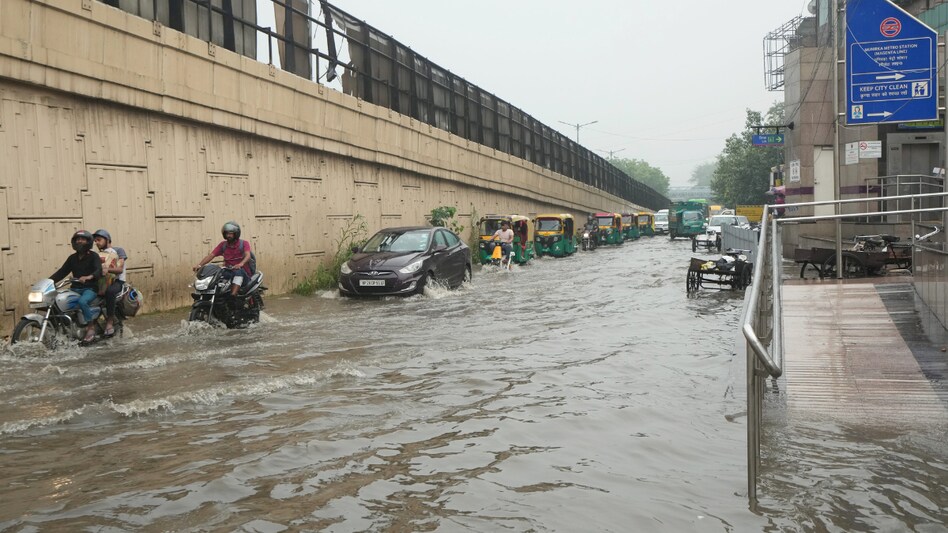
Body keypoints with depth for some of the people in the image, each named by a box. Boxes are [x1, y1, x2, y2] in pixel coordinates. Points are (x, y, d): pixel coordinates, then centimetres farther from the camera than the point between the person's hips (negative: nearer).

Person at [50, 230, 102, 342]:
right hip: (75, 288, 6)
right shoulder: (72, 258, 18)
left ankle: (91, 327, -25)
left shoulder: (93, 256, 0)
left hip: (90, 288, -6)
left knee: (82, 301, -36)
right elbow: (62, 271, 13)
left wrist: (89, 277, -39)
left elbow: (99, 271, -17)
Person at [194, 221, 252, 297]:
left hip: (242, 272, -4)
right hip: (228, 272, 4)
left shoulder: (244, 243, 1)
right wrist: (199, 265, -15)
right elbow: (211, 255, 3)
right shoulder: (223, 245, 13)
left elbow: (248, 256, -18)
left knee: (238, 272, -39)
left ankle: (232, 296, -52)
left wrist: (241, 264, -41)